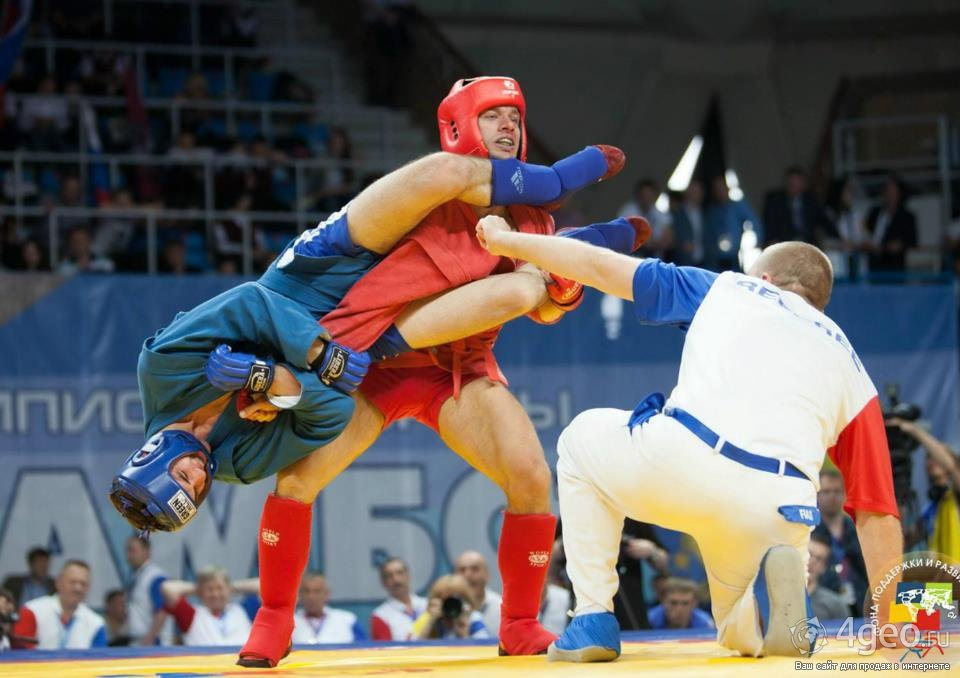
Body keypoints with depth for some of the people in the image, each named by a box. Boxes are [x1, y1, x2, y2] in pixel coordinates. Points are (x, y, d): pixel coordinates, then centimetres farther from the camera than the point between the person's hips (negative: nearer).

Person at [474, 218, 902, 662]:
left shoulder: (725, 289, 25)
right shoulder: (848, 364, 27)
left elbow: (596, 266, 29)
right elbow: (877, 513, 20)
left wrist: (507, 241, 46)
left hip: (681, 463, -2)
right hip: (778, 517, 2)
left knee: (582, 439, 33)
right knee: (744, 635, 32)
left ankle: (594, 621, 19)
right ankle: (767, 594, -4)